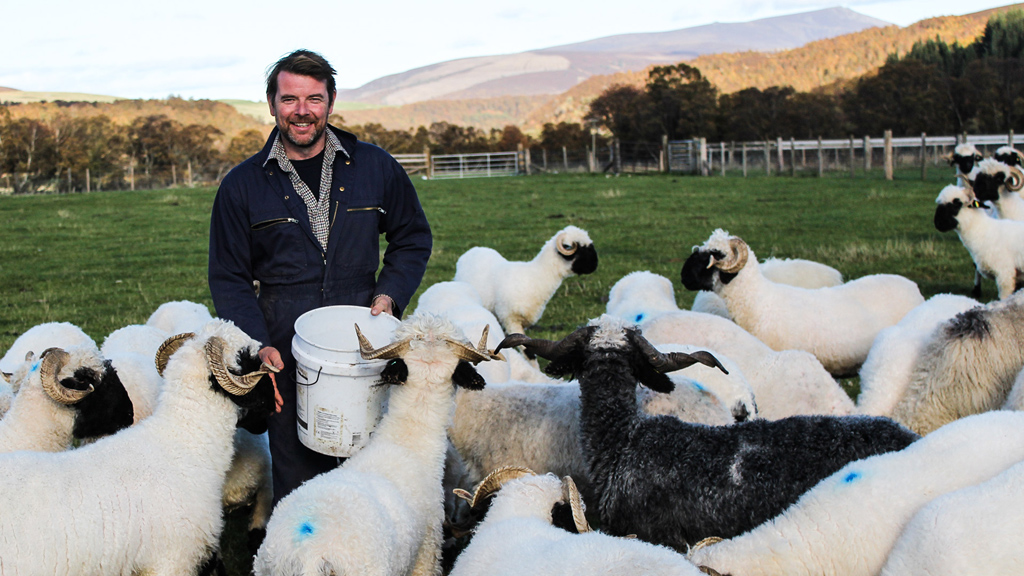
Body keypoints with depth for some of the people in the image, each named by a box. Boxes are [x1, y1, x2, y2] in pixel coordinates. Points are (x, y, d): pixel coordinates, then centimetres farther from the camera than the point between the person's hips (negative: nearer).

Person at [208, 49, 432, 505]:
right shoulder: (242, 186, 4)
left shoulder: (375, 168, 6)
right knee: (296, 483, 3)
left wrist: (390, 294, -1)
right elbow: (229, 278, 6)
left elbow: (413, 238, 16)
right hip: (286, 358, -1)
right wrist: (257, 346, -7)